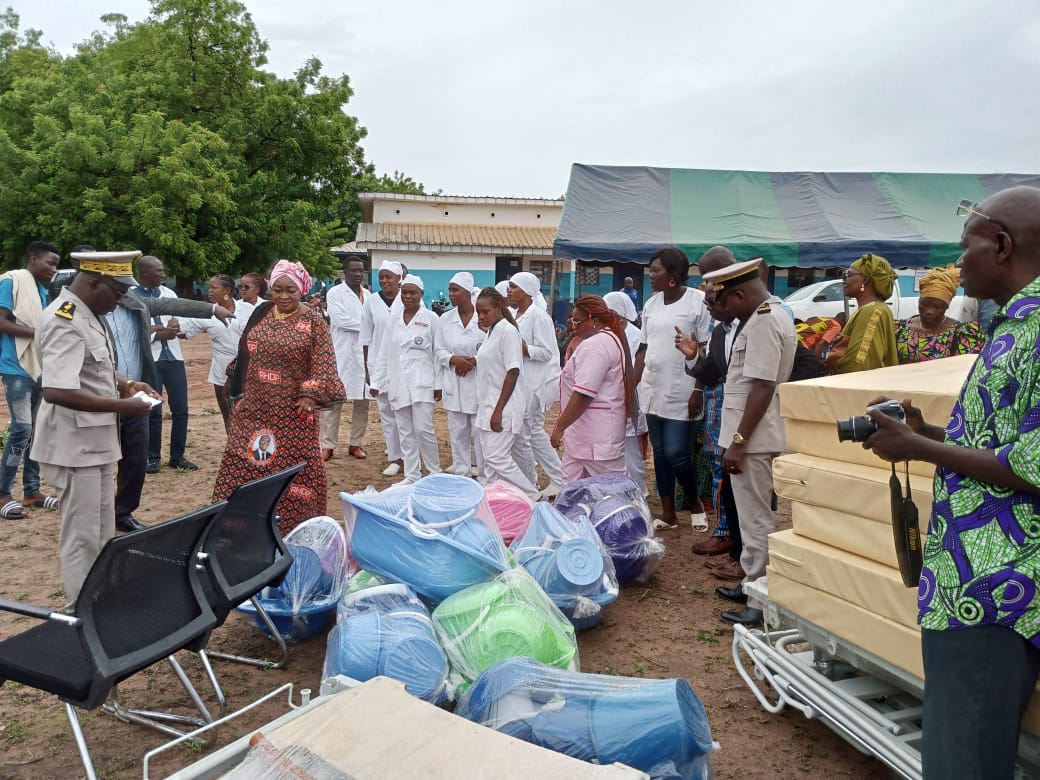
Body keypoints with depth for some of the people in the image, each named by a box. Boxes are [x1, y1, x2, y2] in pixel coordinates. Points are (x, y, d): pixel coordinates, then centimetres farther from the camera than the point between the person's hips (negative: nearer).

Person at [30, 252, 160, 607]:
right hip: (74, 444, -10)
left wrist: (124, 384, 6)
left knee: (102, 532, 19)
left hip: (97, 441, 10)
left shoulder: (90, 316, 10)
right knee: (81, 537, 1)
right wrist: (121, 406, -25)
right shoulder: (64, 322, -22)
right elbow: (56, 391, -32)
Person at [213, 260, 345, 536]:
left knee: (295, 464, 3)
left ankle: (293, 520, 18)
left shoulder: (314, 321, -5)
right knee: (244, 461, 5)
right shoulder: (260, 314, 6)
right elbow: (244, 354, 14)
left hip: (292, 410, -4)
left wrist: (310, 396, -19)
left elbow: (323, 363, -10)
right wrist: (239, 393, 13)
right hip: (255, 406, 4)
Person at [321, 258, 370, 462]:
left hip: (365, 354, 5)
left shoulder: (368, 295, 13)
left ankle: (356, 444, 17)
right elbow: (340, 320, -15)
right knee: (333, 400, -2)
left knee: (362, 401, 8)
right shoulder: (335, 293, -3)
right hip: (341, 354, -5)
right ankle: (328, 445, 6)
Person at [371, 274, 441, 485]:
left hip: (422, 383, -4)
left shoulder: (431, 318, -2)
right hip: (398, 384, 4)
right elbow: (384, 352, 11)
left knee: (423, 428, -8)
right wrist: (378, 381, 8)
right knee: (405, 431, 8)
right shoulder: (394, 319, 9)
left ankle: (435, 472, 9)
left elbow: (438, 353, -2)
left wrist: (438, 384, -5)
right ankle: (411, 474, 16)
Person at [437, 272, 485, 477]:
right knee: (457, 431, 11)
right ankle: (460, 473, 21)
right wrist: (454, 359, -12)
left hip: (478, 383, -4)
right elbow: (439, 350, 8)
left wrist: (474, 362, -19)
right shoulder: (445, 319, 6)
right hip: (453, 384, 4)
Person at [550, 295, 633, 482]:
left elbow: (583, 394, -24)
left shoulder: (595, 345, -18)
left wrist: (559, 427, -18)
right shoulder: (610, 338, 16)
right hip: (589, 434, 11)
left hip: (596, 435, -11)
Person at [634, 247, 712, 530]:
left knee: (676, 453, -7)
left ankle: (695, 503, 20)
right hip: (653, 390, 6)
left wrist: (700, 390, -14)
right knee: (659, 452, 10)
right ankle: (668, 512, 22)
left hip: (681, 393, -6)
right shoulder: (651, 304, 10)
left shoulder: (698, 301, -9)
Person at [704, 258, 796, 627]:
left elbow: (762, 387, -24)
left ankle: (761, 604, 7)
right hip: (753, 435, 10)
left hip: (752, 438, -10)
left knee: (756, 519, -2)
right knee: (754, 516, 20)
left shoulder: (763, 322, -19)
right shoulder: (772, 313, 14)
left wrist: (738, 442, -22)